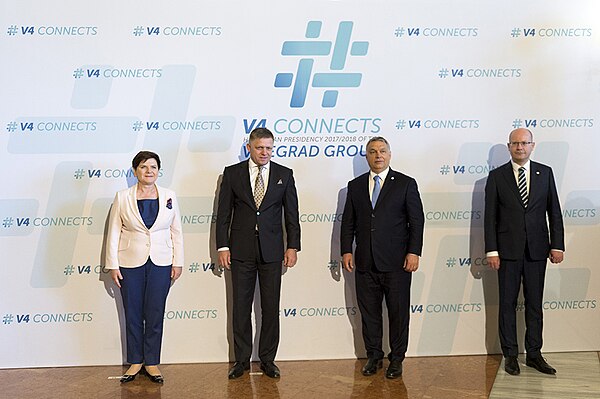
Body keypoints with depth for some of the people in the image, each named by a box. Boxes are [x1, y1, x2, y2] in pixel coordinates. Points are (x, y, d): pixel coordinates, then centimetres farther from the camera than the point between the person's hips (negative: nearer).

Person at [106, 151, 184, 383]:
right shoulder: (122, 198, 0)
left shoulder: (169, 197, 4)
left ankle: (152, 363, 16)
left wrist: (178, 262, 2)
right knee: (133, 315, 7)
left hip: (160, 264, 1)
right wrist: (112, 265, -3)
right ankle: (135, 362, 20)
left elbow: (176, 232, 6)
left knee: (155, 314, 5)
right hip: (130, 264, 0)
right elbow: (114, 233, 1)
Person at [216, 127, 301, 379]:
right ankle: (241, 360, 16)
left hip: (271, 251, 1)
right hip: (241, 251, 0)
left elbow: (291, 214, 5)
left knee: (271, 308, 5)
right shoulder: (232, 173, 2)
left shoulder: (284, 175, 4)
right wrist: (222, 247, -4)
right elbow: (223, 213, 2)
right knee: (241, 307, 5)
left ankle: (267, 359, 17)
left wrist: (293, 247, 0)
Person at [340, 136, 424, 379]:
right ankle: (374, 357, 24)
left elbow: (416, 220, -2)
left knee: (398, 313, 4)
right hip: (365, 263, 3)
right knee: (369, 313, 10)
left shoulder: (406, 184, 2)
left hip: (397, 263, -3)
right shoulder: (355, 186, 11)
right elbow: (348, 222, 11)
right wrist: (346, 250, 2)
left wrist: (413, 252, -9)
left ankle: (396, 359, 17)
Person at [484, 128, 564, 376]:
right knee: (507, 304, 5)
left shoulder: (545, 173, 5)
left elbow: (554, 212, 6)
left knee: (535, 304, 9)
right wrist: (491, 251, -7)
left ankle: (534, 354, 19)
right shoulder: (497, 176, 0)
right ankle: (510, 355, 15)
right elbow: (490, 216, -2)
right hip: (508, 250, -1)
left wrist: (557, 245, -1)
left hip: (537, 250, 2)